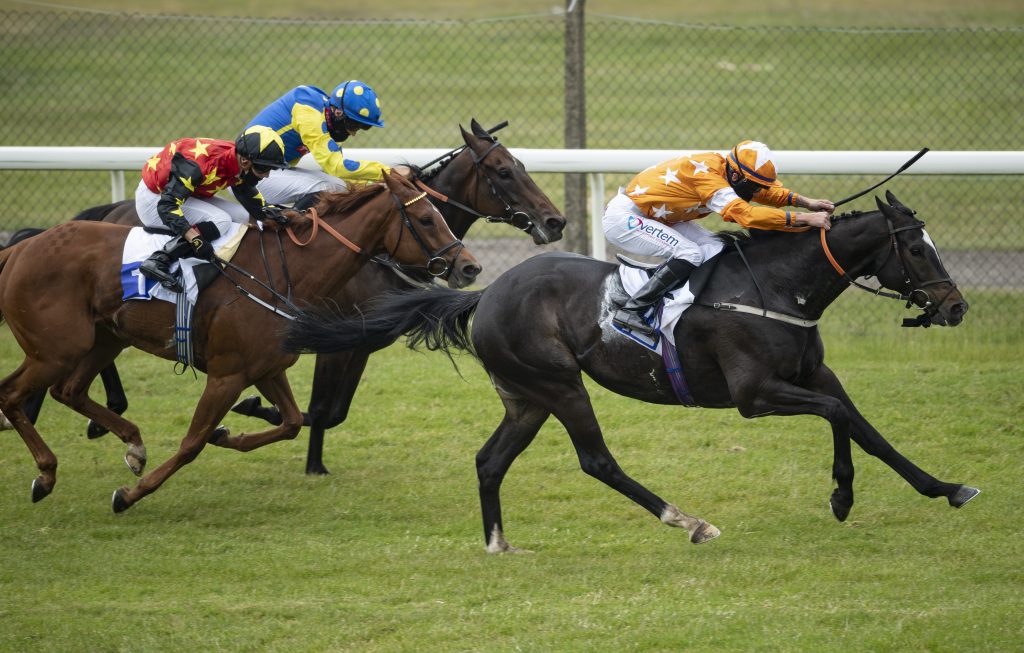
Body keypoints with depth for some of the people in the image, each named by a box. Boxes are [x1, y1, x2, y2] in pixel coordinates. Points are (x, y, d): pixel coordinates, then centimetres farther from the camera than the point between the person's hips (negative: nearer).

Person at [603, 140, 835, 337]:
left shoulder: (722, 165, -4)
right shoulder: (706, 176, -31)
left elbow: (766, 192, 10)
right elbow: (746, 214, -39)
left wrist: (804, 202, -6)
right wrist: (805, 219, -40)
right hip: (622, 218, -10)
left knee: (713, 248, -1)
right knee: (689, 254, -24)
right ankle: (631, 310, -20)